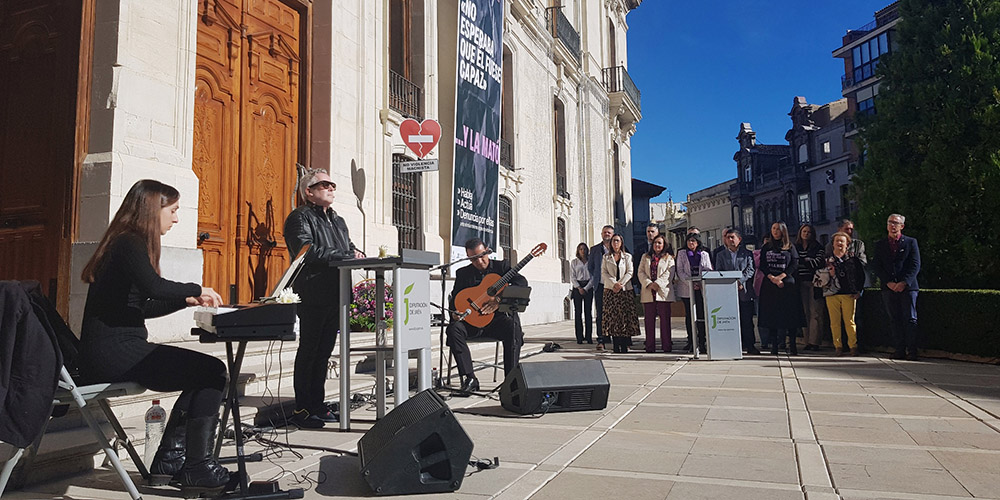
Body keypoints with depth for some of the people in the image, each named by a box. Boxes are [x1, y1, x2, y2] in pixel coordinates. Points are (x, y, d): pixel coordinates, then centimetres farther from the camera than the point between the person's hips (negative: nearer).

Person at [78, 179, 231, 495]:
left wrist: (187, 301, 17)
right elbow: (154, 287, -30)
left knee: (203, 374, 13)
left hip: (112, 351, 10)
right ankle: (198, 469, -7)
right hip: (112, 351, -10)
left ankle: (169, 460, 16)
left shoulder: (129, 243, 20)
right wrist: (196, 289, -13)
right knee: (212, 371, -12)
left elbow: (140, 307, 24)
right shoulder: (129, 243, -11)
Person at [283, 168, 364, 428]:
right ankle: (301, 410, 3)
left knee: (324, 352, 11)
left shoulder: (338, 221, 23)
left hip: (335, 297, 7)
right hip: (313, 296, -7)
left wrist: (357, 254, -2)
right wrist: (344, 256, -19)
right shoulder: (300, 217, -3)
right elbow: (306, 251, -18)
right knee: (308, 351, -4)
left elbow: (350, 248, 23)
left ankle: (317, 405, 18)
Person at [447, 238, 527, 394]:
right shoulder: (463, 274, 11)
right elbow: (455, 298, 8)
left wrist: (499, 299, -23)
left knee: (513, 328, -34)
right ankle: (469, 378, -24)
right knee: (454, 329, -28)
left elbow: (522, 282, -9)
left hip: (498, 317, -2)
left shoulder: (501, 266, 6)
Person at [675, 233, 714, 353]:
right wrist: (691, 283, -12)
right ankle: (691, 343, 6)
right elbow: (680, 271, 0)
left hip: (702, 288, 0)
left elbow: (709, 271, 7)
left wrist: (703, 283, -11)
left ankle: (702, 343, -2)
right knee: (689, 315, 1)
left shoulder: (704, 254, 13)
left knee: (702, 315, -6)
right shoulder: (681, 254, 9)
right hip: (687, 289, 0)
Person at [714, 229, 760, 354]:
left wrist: (740, 281, -14)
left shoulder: (747, 253, 12)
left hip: (745, 291, 0)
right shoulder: (720, 255, 13)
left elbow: (750, 270, 1)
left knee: (747, 320, 1)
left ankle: (750, 345, 7)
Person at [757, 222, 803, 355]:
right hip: (769, 284, 2)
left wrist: (780, 277, -11)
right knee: (771, 314, 0)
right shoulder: (766, 247, 13)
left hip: (787, 284, -2)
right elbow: (762, 266, 7)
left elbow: (794, 264, -1)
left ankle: (792, 344, -1)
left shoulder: (790, 247, 7)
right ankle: (774, 344, 4)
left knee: (790, 314, -6)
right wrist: (772, 278, -8)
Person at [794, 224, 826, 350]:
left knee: (815, 312, -7)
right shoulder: (795, 248, 15)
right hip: (801, 283, 3)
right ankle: (807, 341, 3)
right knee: (804, 312, 1)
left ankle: (814, 341, -7)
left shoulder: (818, 247, 6)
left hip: (814, 282, -3)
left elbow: (818, 262, -7)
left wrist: (801, 260, -6)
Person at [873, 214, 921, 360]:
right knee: (894, 320, 3)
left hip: (907, 287, -2)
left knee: (910, 319, -4)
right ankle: (900, 350, 7)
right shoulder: (880, 245, 12)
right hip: (889, 288, 2)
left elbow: (915, 265, -1)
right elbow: (878, 268, 7)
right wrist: (889, 283, -8)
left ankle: (912, 351, -1)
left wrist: (904, 283, -13)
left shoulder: (911, 242, 6)